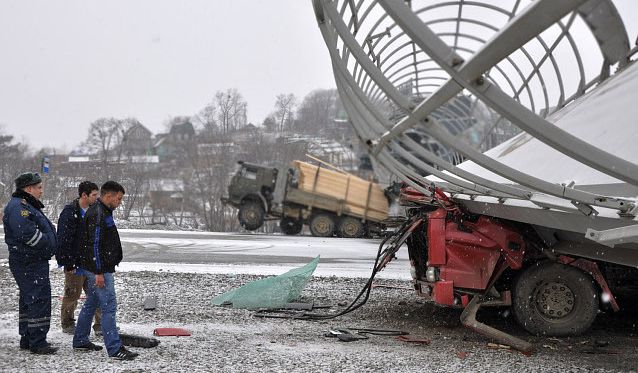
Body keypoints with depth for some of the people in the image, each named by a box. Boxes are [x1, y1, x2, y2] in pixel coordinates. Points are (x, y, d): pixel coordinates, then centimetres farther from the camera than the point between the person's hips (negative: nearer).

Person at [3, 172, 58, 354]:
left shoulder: (28, 206, 20)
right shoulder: (18, 207, -15)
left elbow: (45, 230, 27)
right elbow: (27, 233, -26)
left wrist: (51, 245, 9)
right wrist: (49, 245, -15)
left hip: (33, 262, 11)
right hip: (29, 263, -11)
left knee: (28, 300, 16)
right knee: (40, 299, -11)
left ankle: (26, 339, 24)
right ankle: (38, 342, -8)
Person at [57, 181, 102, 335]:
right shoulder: (70, 212, -15)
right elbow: (64, 239, -17)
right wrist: (69, 263, -18)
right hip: (75, 262, -7)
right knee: (72, 295, 4)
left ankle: (100, 325, 10)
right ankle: (67, 325, 20)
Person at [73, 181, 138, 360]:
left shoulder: (102, 212, 16)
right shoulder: (98, 214, -18)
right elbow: (95, 244, -22)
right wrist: (99, 272, -23)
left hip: (98, 268, 11)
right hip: (98, 269, -11)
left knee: (91, 303, 18)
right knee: (109, 306, -11)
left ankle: (80, 340, 29)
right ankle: (115, 348, -11)